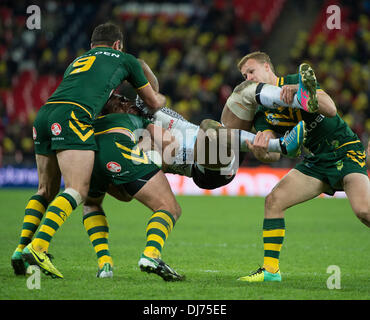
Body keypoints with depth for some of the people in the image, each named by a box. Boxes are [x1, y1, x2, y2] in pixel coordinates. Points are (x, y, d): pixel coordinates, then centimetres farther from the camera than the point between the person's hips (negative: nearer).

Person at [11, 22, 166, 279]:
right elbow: (154, 103, 33)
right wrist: (161, 98, 54)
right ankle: (37, 247, -28)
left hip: (44, 113, 7)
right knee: (78, 191, -12)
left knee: (46, 191, 18)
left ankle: (22, 248, 5)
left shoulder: (77, 61, 38)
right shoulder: (125, 59, 24)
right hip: (73, 116, -7)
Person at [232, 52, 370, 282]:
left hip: (346, 150, -6)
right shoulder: (261, 113, 6)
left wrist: (302, 91, -37)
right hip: (317, 160, 6)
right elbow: (275, 154, -6)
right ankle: (271, 269, -2)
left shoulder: (298, 81, -9)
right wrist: (261, 153, -30)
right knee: (274, 200, -8)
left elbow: (331, 109, -22)